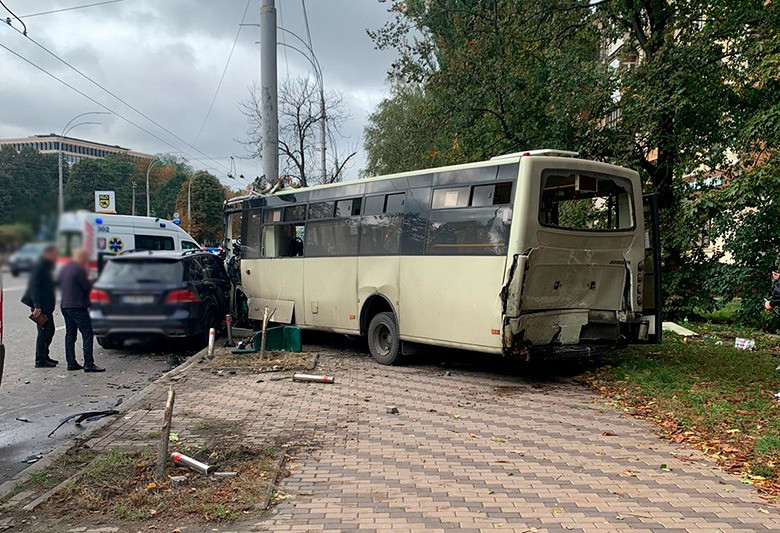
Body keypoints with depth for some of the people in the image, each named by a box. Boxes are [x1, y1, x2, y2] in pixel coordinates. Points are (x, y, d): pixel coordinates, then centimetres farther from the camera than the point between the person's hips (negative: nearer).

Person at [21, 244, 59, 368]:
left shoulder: (47, 267, 16)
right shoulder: (40, 267, -15)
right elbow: (34, 287, -21)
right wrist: (37, 306, -25)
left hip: (46, 306, 10)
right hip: (41, 306, -10)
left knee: (49, 330, 15)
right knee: (44, 331, -6)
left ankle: (44, 356, 24)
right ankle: (40, 360, 0)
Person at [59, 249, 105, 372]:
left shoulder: (64, 269, 14)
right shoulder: (79, 270, -14)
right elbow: (88, 288, -14)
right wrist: (89, 281, 6)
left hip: (65, 306, 9)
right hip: (77, 307, -9)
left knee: (70, 335, 13)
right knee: (87, 334, -7)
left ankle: (71, 363, 15)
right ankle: (88, 364, -11)